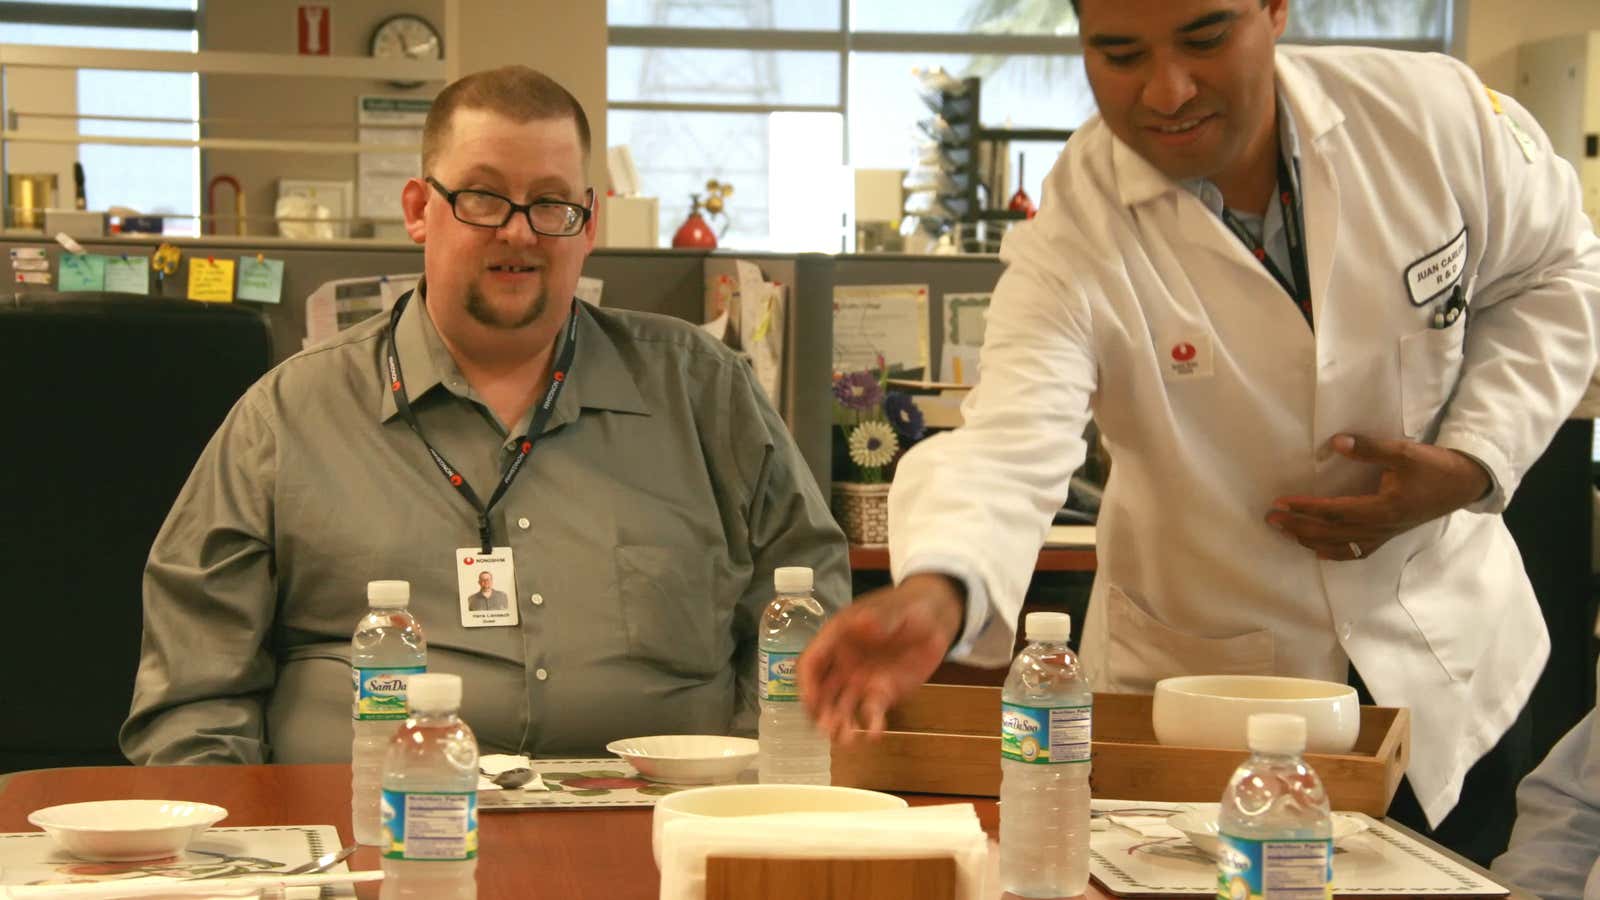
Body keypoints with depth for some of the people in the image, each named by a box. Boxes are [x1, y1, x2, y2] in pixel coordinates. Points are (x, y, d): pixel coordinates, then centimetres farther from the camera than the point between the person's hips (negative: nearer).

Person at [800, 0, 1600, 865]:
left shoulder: (1436, 113, -14)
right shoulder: (1072, 241, -22)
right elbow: (1012, 441, -35)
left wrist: (1472, 462, -13)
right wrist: (935, 588, -58)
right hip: (1202, 687, -2)